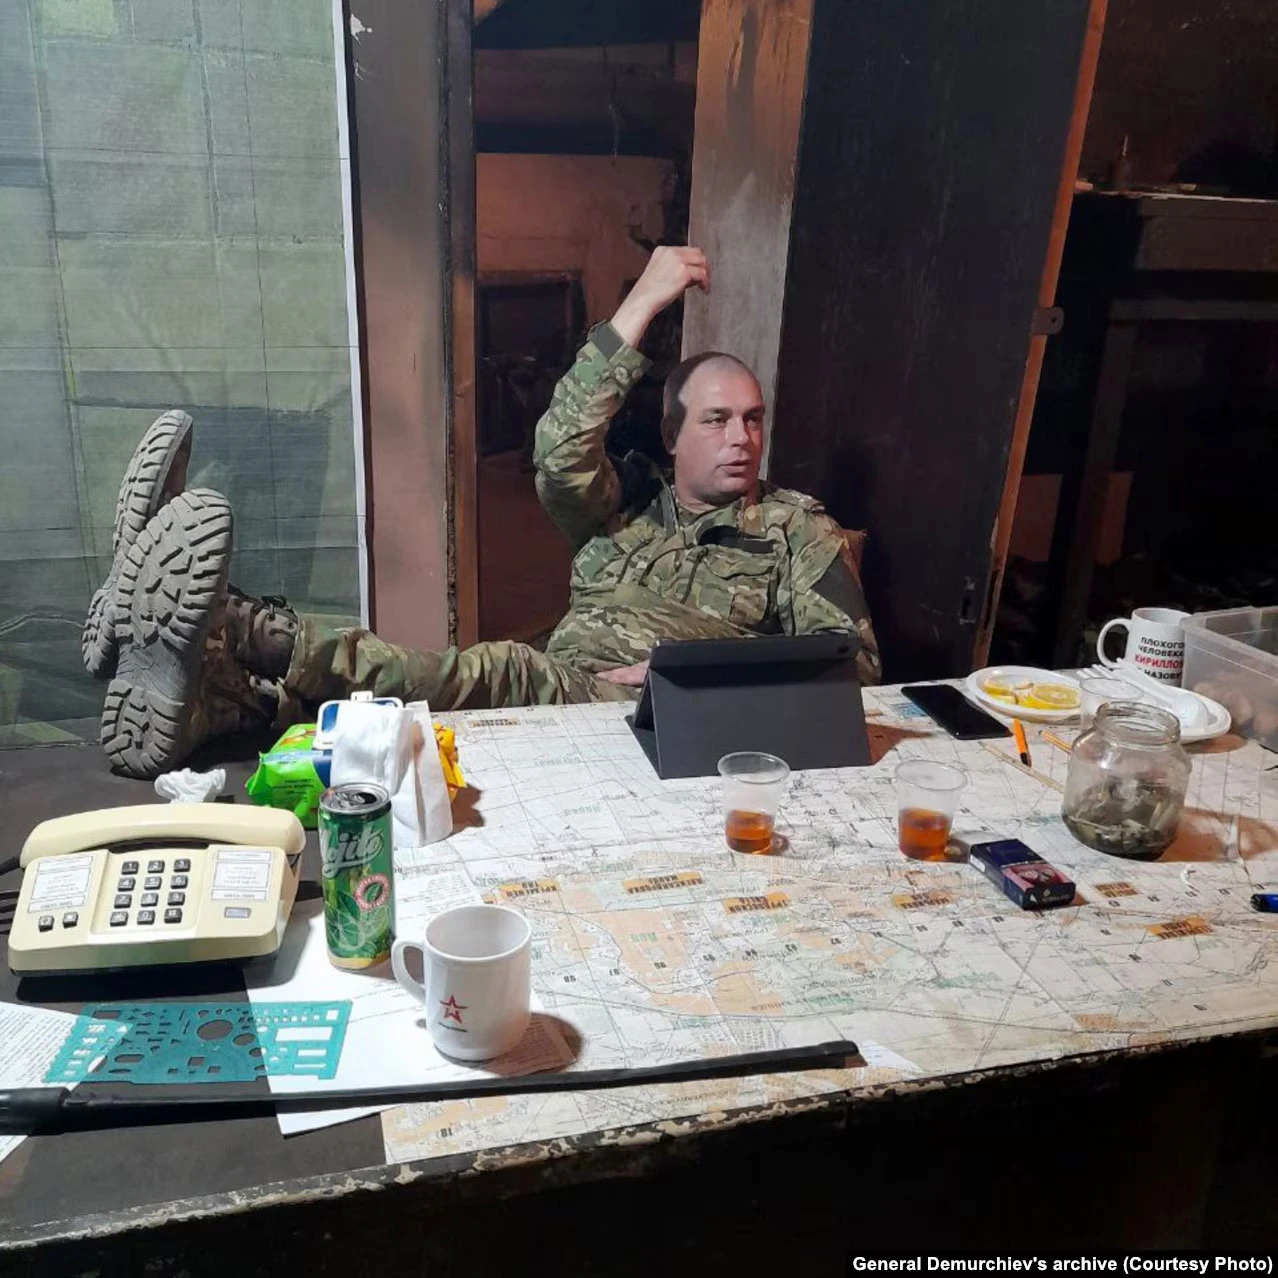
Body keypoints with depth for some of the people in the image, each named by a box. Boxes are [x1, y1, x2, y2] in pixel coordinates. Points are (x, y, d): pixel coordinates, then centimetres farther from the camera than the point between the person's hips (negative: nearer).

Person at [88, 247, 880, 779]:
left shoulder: (794, 526, 16)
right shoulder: (628, 502, 21)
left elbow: (854, 664, 5)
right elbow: (562, 454, -2)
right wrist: (639, 308, -4)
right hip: (558, 697, 4)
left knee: (505, 675, -33)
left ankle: (228, 629, -47)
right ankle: (210, 700, -49)